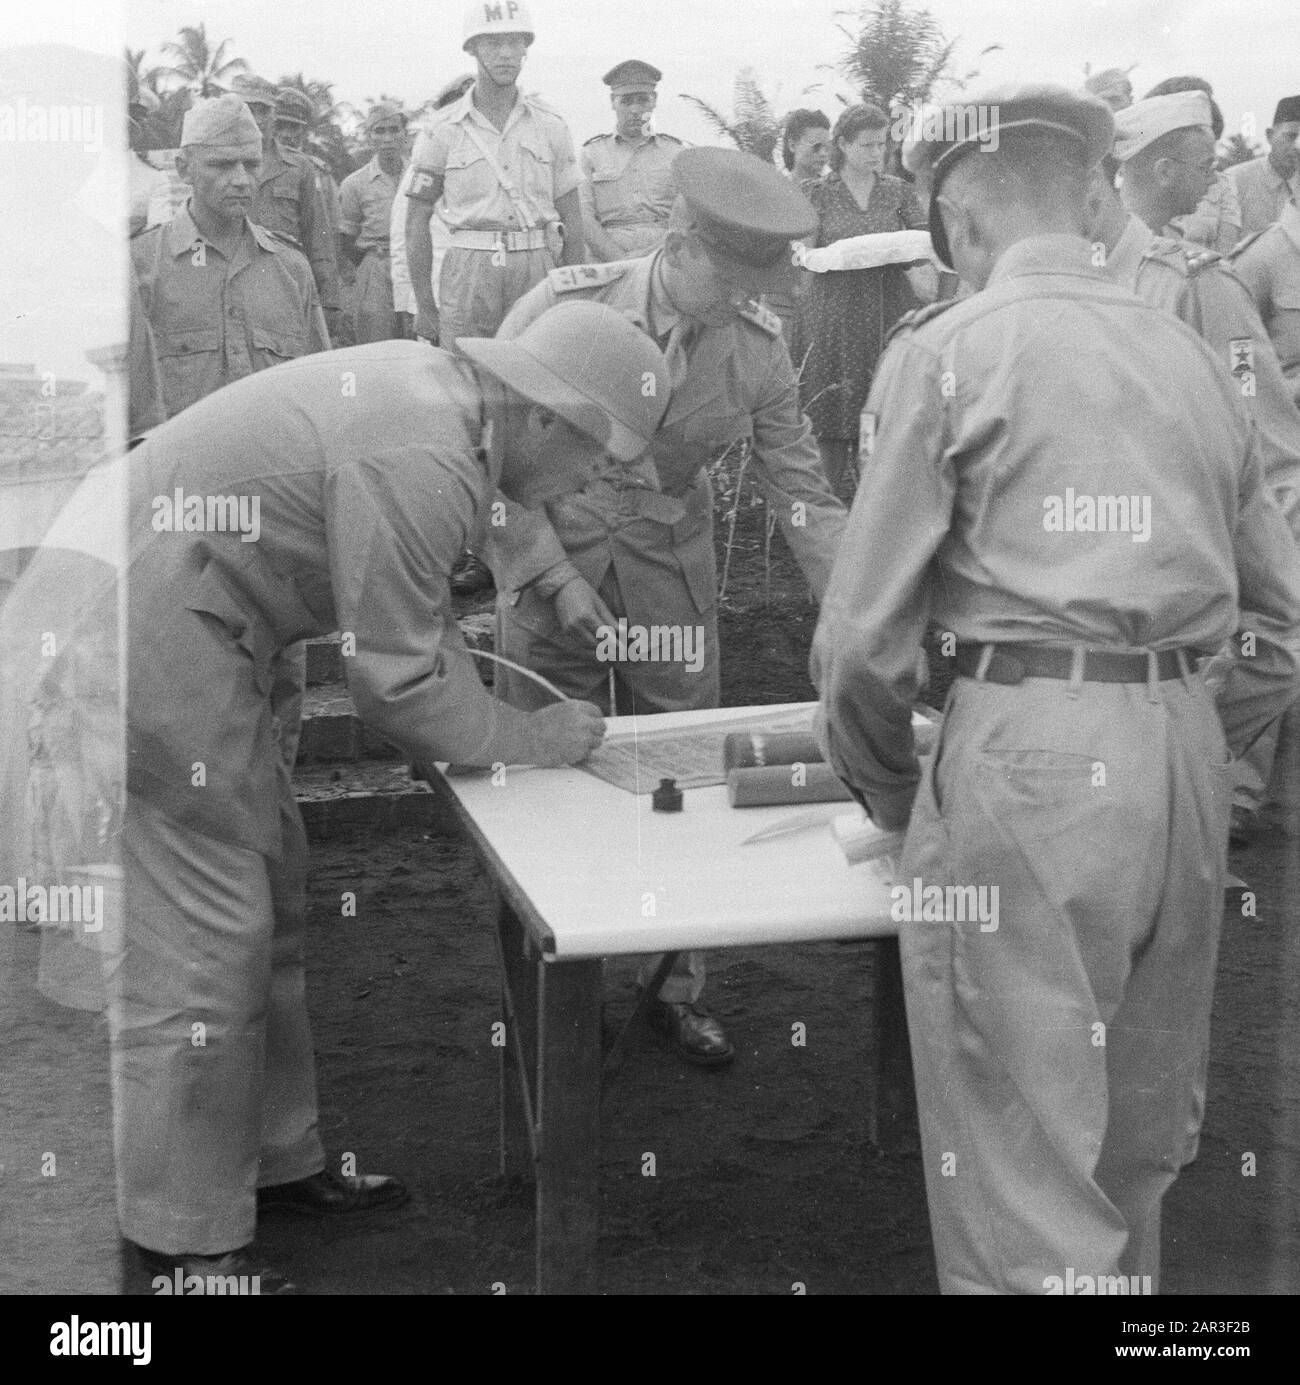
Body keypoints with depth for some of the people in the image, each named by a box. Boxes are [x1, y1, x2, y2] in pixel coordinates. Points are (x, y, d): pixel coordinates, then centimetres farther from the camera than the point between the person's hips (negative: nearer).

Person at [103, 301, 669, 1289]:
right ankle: (188, 1245, 9)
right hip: (153, 638, -11)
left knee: (269, 894, 17)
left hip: (188, 626, 11)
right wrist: (533, 740, -5)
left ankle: (274, 1161, 30)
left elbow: (406, 603, 17)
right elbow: (397, 680, -18)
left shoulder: (433, 385, 7)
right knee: (202, 938, -4)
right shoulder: (425, 461, -23)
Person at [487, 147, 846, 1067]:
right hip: (554, 555, -2)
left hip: (672, 573, 3)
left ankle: (677, 986, 23)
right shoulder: (565, 309, -17)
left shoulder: (758, 344, -8)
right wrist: (558, 578, -17)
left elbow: (803, 494, -4)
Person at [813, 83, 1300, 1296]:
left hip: (1027, 748, -6)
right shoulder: (1188, 355, 15)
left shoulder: (946, 349, 0)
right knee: (1136, 1155, 20)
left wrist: (896, 801, 13)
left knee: (1021, 1178, 2)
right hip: (1188, 748, 6)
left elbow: (864, 639, -2)